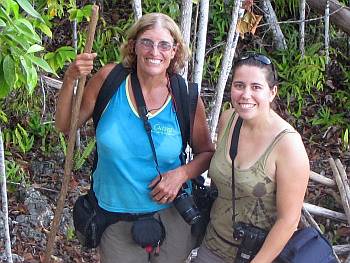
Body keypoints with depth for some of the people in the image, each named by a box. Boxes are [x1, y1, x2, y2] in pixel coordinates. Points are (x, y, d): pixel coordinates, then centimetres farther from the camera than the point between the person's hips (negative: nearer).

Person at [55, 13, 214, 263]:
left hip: (171, 214, 0)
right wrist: (70, 80, -17)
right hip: (116, 219, 0)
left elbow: (207, 153, 3)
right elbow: (65, 125, -2)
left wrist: (182, 173, -16)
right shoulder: (110, 78, -11)